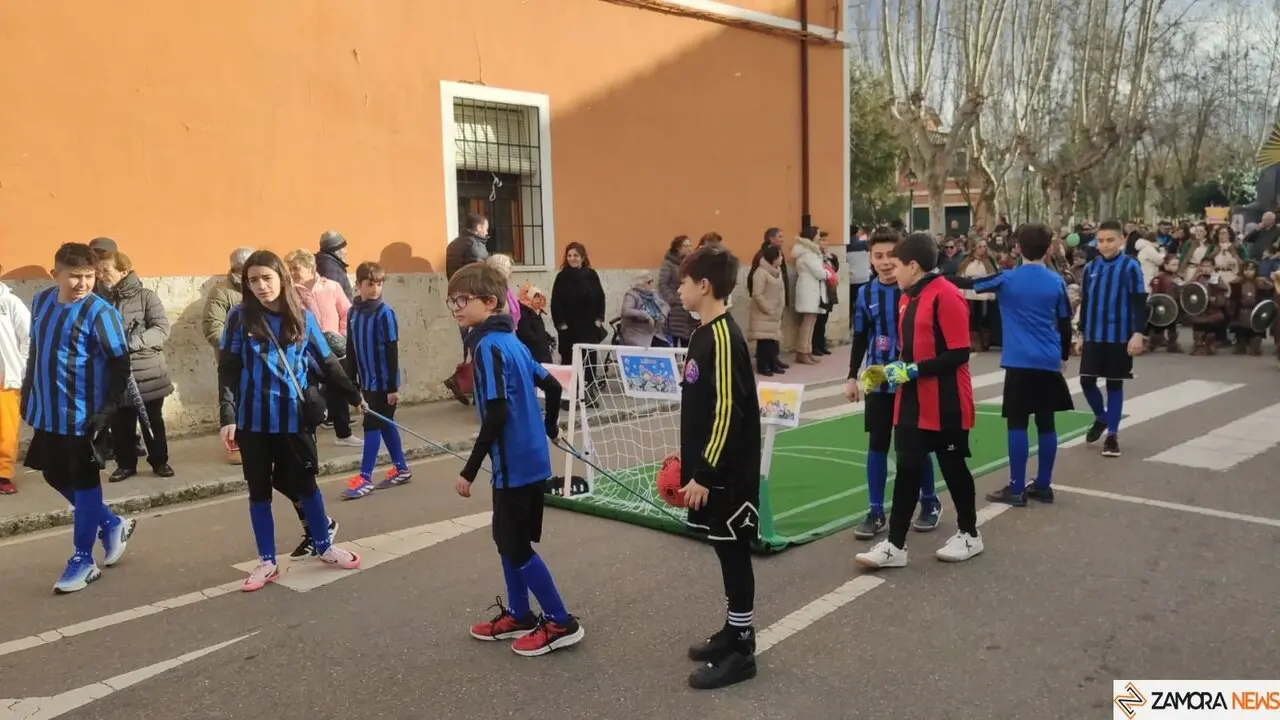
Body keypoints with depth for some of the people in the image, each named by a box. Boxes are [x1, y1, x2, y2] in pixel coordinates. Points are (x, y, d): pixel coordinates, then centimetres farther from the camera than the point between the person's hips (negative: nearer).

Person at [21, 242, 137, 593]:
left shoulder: (100, 312, -15)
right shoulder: (42, 300, 4)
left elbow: (120, 365, -15)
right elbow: (35, 351, 16)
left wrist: (108, 409, -20)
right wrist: (27, 394, 18)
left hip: (82, 415, -7)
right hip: (47, 412, 7)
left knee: (84, 482, 4)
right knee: (55, 476, 17)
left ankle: (83, 559, 17)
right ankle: (113, 524, 34)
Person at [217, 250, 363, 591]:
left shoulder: (302, 317, 0)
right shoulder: (240, 317, -3)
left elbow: (327, 362, 9)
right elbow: (228, 371, -3)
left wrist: (353, 395, 14)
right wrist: (227, 417, -10)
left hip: (294, 417, 0)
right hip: (253, 421, 0)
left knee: (304, 483, 11)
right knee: (259, 490, 10)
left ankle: (324, 545, 30)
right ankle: (267, 562, 22)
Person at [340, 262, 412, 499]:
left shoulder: (385, 313, -13)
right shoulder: (352, 312, 5)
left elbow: (392, 352, -14)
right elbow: (351, 350, 11)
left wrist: (393, 386, -15)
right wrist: (351, 382, 11)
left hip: (383, 381, -6)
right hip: (366, 381, 6)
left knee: (372, 426, -3)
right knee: (384, 425, 14)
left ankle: (365, 478, 3)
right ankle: (401, 469, 26)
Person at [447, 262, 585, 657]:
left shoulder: (488, 346, -18)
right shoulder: (510, 341, 9)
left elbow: (496, 415, -24)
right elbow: (552, 385, 17)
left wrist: (469, 470, -19)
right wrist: (549, 427, 35)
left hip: (515, 463, -9)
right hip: (527, 457, 9)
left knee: (516, 545, 2)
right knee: (507, 538, 19)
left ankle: (562, 623, 11)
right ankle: (518, 615, 32)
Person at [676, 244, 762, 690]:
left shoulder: (724, 338, -19)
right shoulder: (703, 333, 10)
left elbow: (729, 413, -22)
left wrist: (705, 474, -20)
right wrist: (689, 461, 20)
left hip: (728, 473, -9)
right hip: (709, 468, 9)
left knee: (734, 553, 1)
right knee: (725, 551, 17)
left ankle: (741, 651, 12)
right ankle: (733, 633, 29)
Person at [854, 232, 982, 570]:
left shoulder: (946, 296, -17)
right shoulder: (907, 299, 11)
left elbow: (959, 354, -21)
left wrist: (914, 371, -22)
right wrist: (897, 368, 5)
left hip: (945, 404, -8)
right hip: (912, 402, 8)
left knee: (953, 467, 8)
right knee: (907, 469, 6)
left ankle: (969, 535, 27)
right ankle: (895, 545, 9)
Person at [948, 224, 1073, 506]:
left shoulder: (1007, 279, -4)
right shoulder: (1057, 282, 4)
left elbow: (971, 284, 6)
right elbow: (1065, 324, 9)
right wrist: (1064, 357, 22)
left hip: (1019, 362, -3)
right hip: (1049, 362, 3)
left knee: (1017, 423, -1)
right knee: (1046, 423, 8)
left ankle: (1016, 489, 1)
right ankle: (1043, 486, 16)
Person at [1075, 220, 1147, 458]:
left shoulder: (1130, 267, -8)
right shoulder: (1090, 268, 5)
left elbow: (1140, 303, -9)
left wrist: (1138, 333, -16)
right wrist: (1081, 334, 14)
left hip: (1120, 338, -4)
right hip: (1093, 337, 4)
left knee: (1114, 384, 5)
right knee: (1086, 381, 3)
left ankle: (1112, 435, 15)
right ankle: (1101, 418, 31)